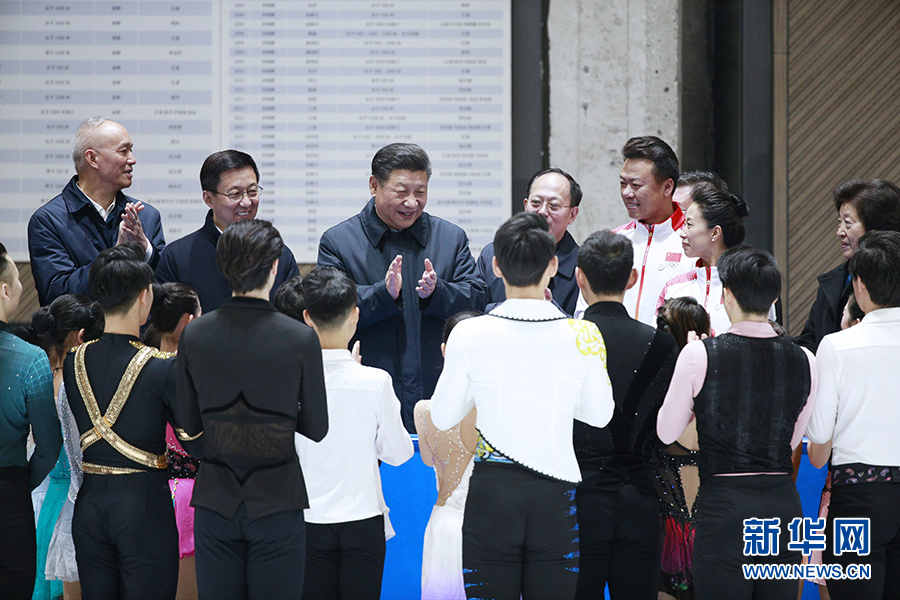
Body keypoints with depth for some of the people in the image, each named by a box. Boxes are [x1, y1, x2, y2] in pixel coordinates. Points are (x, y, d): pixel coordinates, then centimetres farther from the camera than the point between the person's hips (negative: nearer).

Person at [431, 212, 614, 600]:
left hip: (491, 491, -1)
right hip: (555, 495, 1)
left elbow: (443, 418, 2)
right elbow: (599, 415, 8)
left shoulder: (469, 335, -8)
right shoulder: (583, 336, -6)